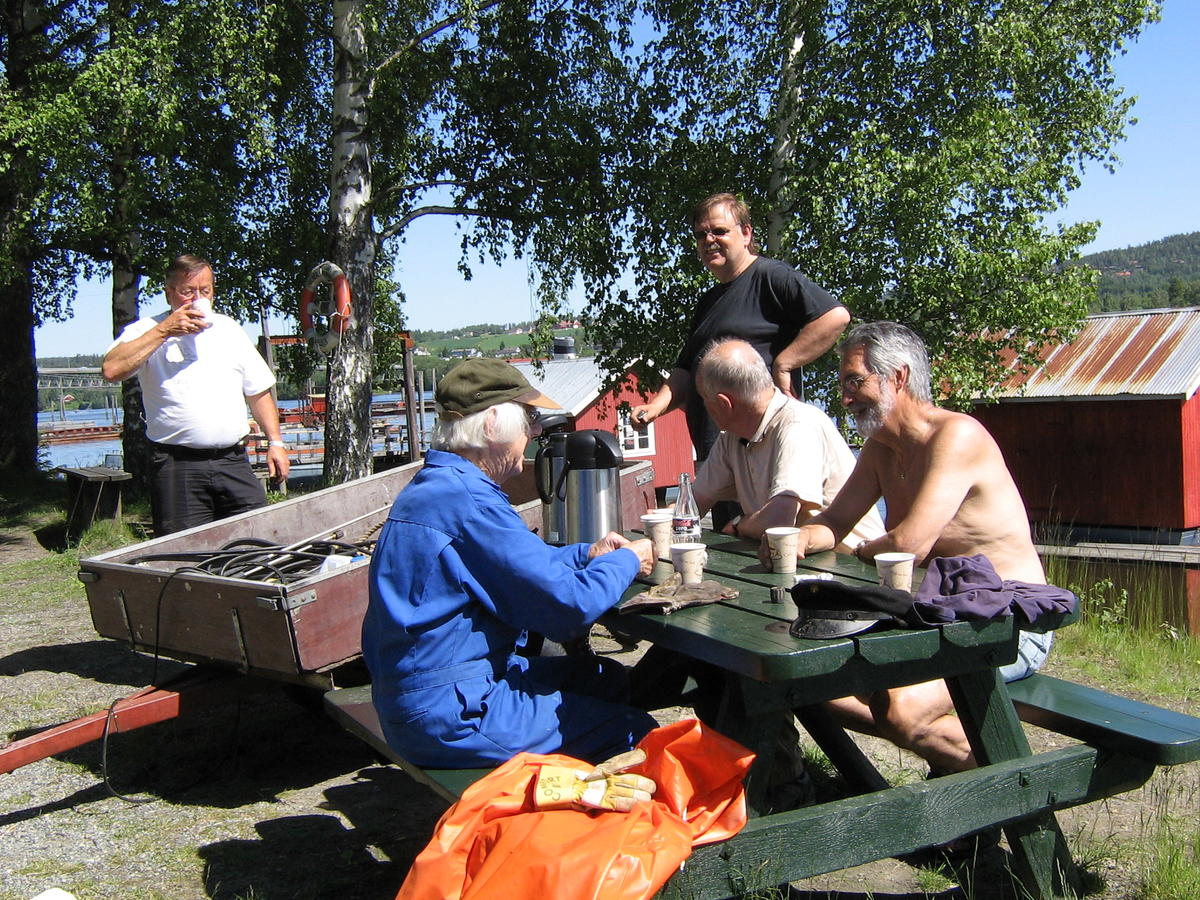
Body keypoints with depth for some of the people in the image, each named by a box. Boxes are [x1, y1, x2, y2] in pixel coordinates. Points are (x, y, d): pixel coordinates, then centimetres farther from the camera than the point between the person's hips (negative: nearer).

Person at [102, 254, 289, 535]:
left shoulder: (229, 330, 17)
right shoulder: (148, 331, 4)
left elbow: (258, 392, 20)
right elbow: (111, 370, -15)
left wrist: (275, 442, 11)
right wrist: (164, 331, -12)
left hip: (233, 462, 4)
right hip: (177, 467, -3)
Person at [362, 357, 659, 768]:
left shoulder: (432, 487, 9)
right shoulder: (466, 501, -24)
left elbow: (514, 561, 26)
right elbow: (568, 606, -23)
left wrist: (587, 554, 13)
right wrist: (627, 562, -5)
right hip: (453, 715, -10)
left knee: (606, 678, 20)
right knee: (634, 733, -4)